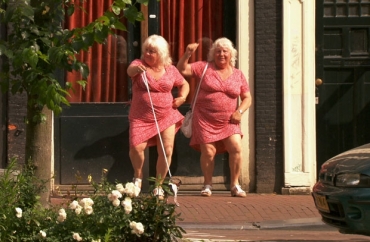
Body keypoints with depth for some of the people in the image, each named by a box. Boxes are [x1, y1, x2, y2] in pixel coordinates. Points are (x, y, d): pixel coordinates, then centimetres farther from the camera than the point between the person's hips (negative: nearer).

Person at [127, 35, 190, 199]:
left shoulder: (170, 69, 6)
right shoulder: (140, 64, -3)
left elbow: (184, 84, 21)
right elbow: (130, 70, -27)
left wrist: (182, 97, 0)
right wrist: (136, 69, -51)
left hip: (166, 116, 2)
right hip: (141, 118, -2)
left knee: (167, 151, -5)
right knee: (136, 147, -19)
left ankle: (159, 186, 13)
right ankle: (138, 176, 11)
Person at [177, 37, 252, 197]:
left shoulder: (238, 75, 10)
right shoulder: (204, 68, 4)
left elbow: (247, 98, 12)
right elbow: (182, 70, 0)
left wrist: (239, 112, -5)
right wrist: (187, 54, -14)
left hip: (228, 120, 2)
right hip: (205, 118, -1)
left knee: (236, 148, -13)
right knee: (208, 151, -6)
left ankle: (235, 185, 0)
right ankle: (207, 185, 13)